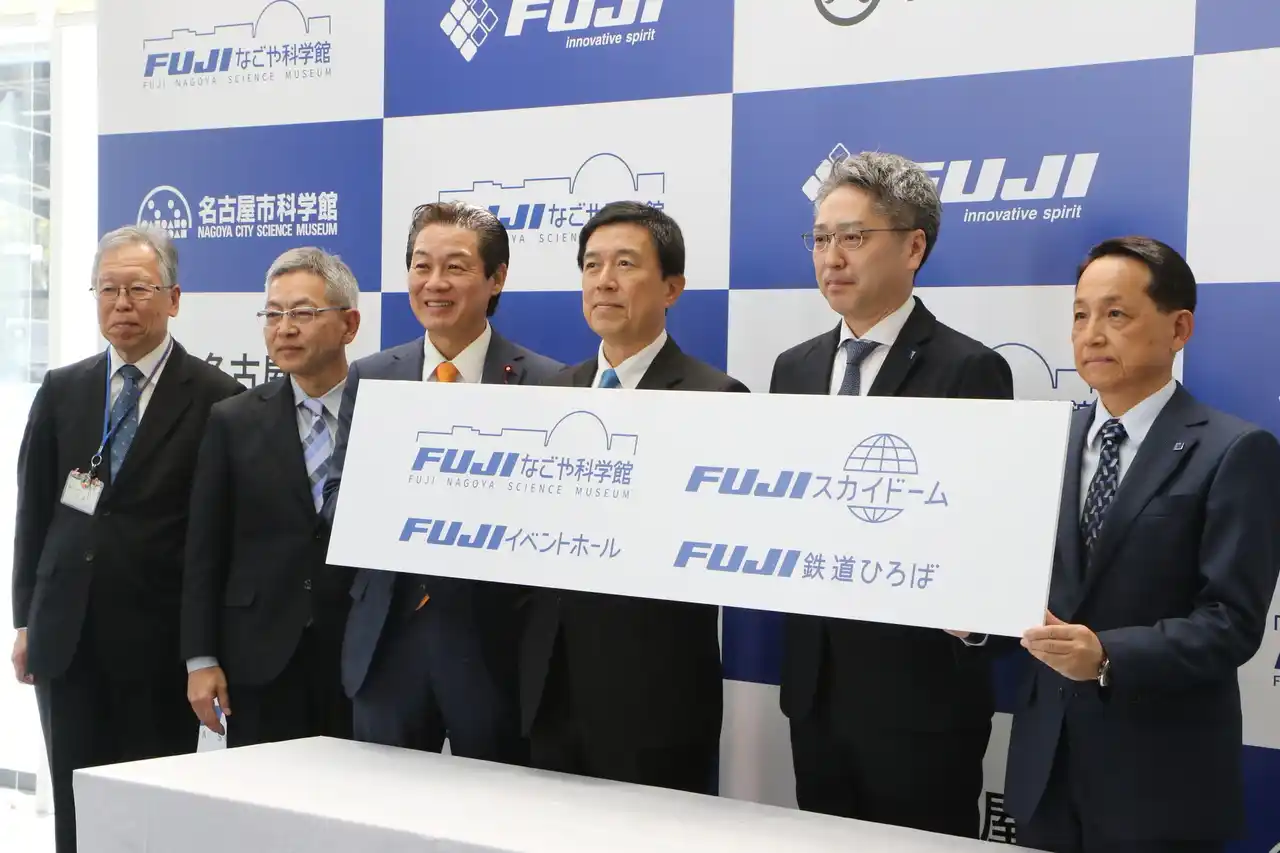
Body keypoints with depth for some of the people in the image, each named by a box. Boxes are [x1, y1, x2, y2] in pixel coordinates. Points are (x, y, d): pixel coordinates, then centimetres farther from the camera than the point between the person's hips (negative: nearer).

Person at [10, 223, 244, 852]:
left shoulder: (215, 398, -3)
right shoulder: (61, 391, 9)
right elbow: (32, 509, 12)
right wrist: (26, 619, 9)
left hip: (159, 640, -3)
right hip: (66, 636, 4)